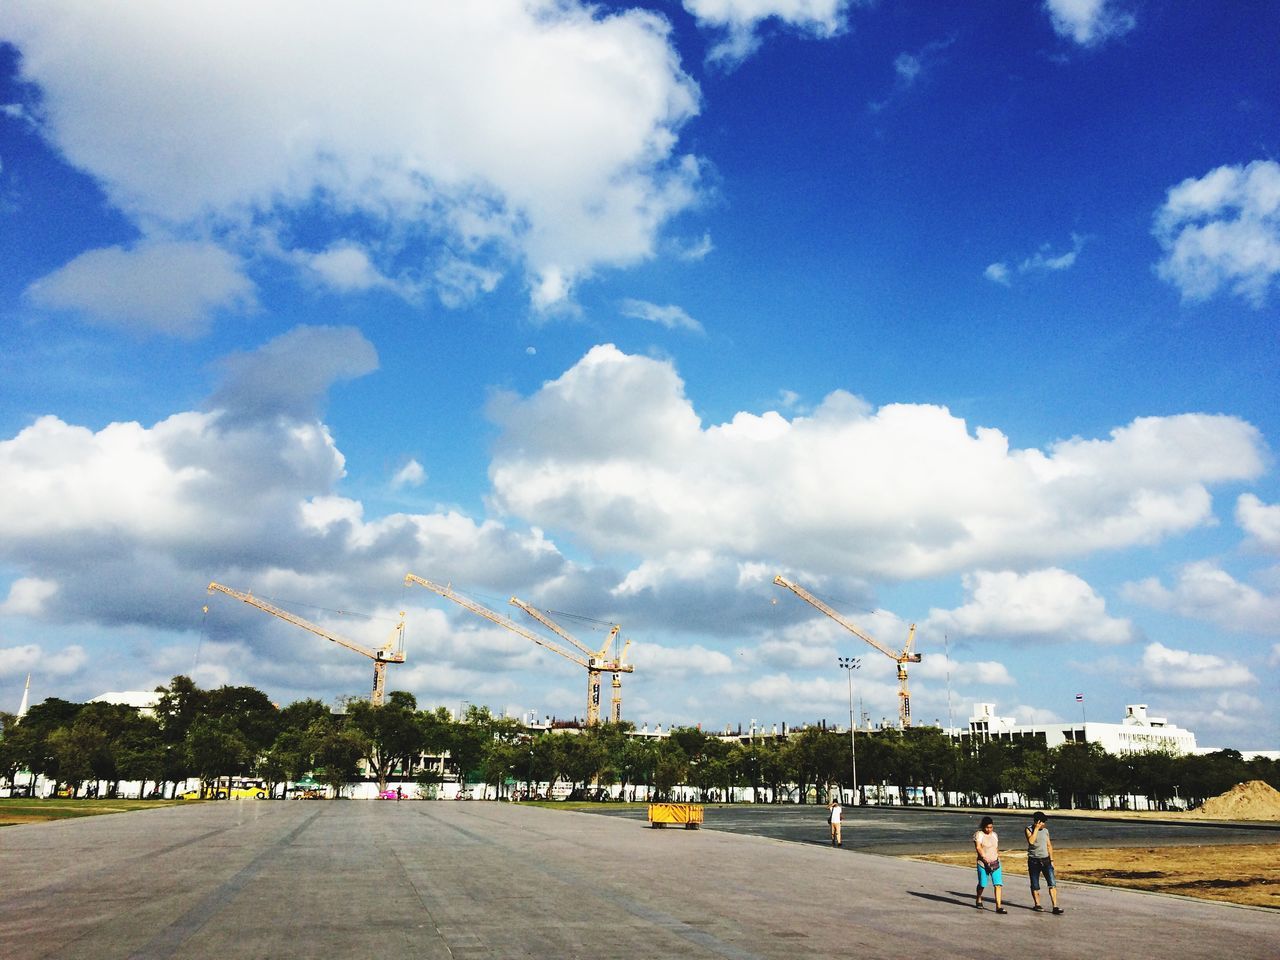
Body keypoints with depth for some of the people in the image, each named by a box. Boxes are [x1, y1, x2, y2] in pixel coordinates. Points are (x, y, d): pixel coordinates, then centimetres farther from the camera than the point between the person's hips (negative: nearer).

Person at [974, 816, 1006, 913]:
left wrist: (997, 856, 8)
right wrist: (985, 858, -27)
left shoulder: (994, 834, 12)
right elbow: (978, 847, -19)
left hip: (995, 863, 5)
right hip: (983, 863, -4)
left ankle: (999, 906, -8)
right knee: (982, 884, 8)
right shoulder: (979, 834, -8)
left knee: (998, 884, -7)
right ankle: (979, 901, 34)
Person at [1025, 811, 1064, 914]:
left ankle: (1055, 907, -6)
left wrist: (1051, 860, 9)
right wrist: (1036, 828, -21)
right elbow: (1031, 841, -25)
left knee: (1052, 883, -7)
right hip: (1034, 860, -3)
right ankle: (1036, 904, 22)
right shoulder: (1029, 830, -6)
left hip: (1045, 860, 3)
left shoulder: (1045, 830, 7)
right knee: (1035, 885, 7)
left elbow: (1049, 845, 14)